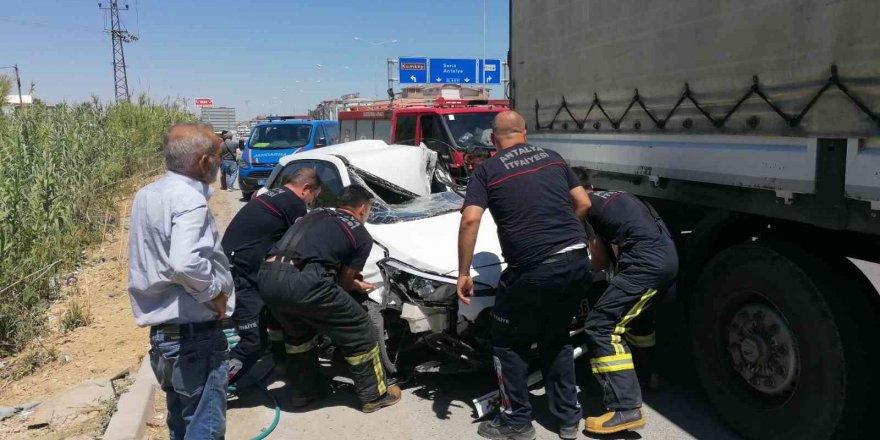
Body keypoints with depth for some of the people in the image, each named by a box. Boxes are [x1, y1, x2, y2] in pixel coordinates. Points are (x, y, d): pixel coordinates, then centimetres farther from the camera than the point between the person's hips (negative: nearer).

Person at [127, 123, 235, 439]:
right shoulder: (188, 200, -20)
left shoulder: (147, 195, 9)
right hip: (193, 333, -9)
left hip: (163, 329, 9)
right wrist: (214, 292, -19)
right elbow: (185, 263, -35)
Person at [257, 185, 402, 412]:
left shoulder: (315, 215, 30)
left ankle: (304, 390, 43)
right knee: (358, 331, 14)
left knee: (298, 332, 34)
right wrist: (358, 286, 39)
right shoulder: (361, 235, 15)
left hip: (267, 276, 7)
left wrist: (351, 282, 43)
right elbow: (344, 281, 17)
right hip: (303, 282, -6)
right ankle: (374, 394, 25)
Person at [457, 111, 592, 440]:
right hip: (577, 260, 5)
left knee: (508, 342, 15)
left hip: (534, 269, -5)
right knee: (556, 339, 23)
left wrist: (463, 273, -7)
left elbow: (470, 220, -11)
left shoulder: (487, 171, 1)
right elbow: (583, 204, 16)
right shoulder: (552, 158, 14)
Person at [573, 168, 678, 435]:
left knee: (600, 326, -8)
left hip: (647, 263, -9)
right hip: (668, 256, 9)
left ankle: (626, 409, -13)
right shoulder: (616, 196, 26)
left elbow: (601, 261, 8)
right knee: (630, 313, 31)